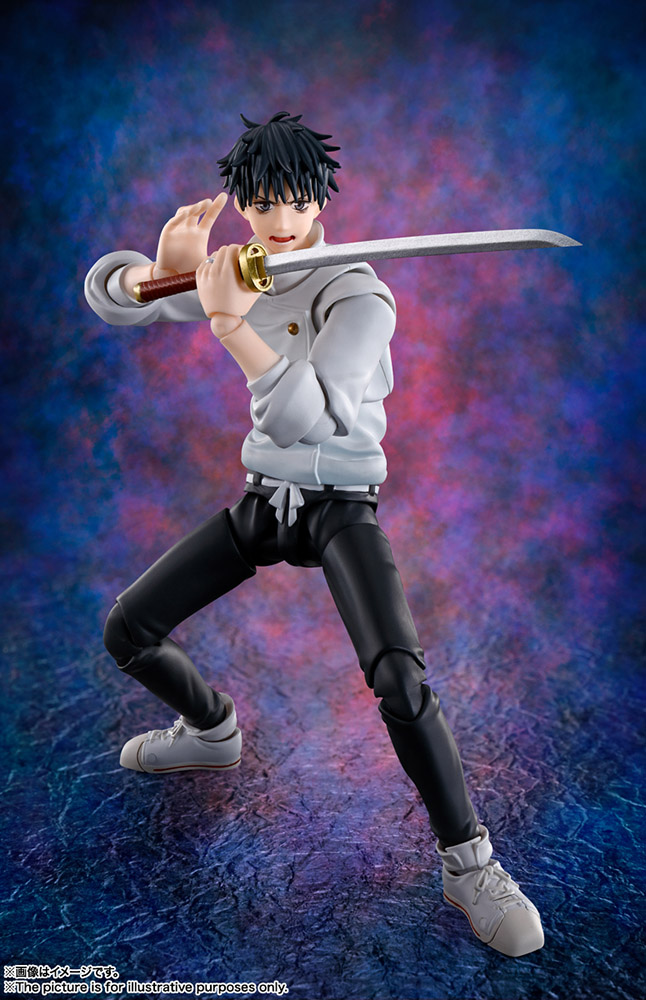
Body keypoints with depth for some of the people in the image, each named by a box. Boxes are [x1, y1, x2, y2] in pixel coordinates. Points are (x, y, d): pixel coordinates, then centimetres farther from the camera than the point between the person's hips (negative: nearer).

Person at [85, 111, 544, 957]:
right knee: (127, 631, 5)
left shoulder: (358, 294, -16)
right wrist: (164, 269, -24)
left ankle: (469, 867, -6)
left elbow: (304, 414, -30)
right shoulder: (233, 273, 3)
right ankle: (212, 731, 34)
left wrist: (231, 321, -42)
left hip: (341, 507, -6)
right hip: (263, 499, 6)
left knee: (400, 682, -26)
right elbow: (106, 293, -2)